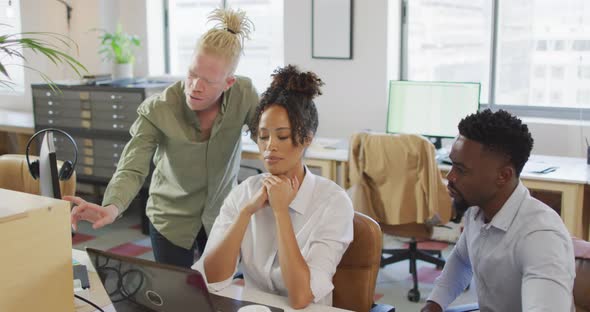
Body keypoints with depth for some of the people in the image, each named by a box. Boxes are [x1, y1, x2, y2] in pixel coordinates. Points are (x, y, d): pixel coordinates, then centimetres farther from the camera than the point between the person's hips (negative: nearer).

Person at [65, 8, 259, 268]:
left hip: (223, 216, 2)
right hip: (172, 219, -2)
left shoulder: (244, 95, -17)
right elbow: (132, 169, -30)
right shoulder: (157, 111, -24)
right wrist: (112, 207, -50)